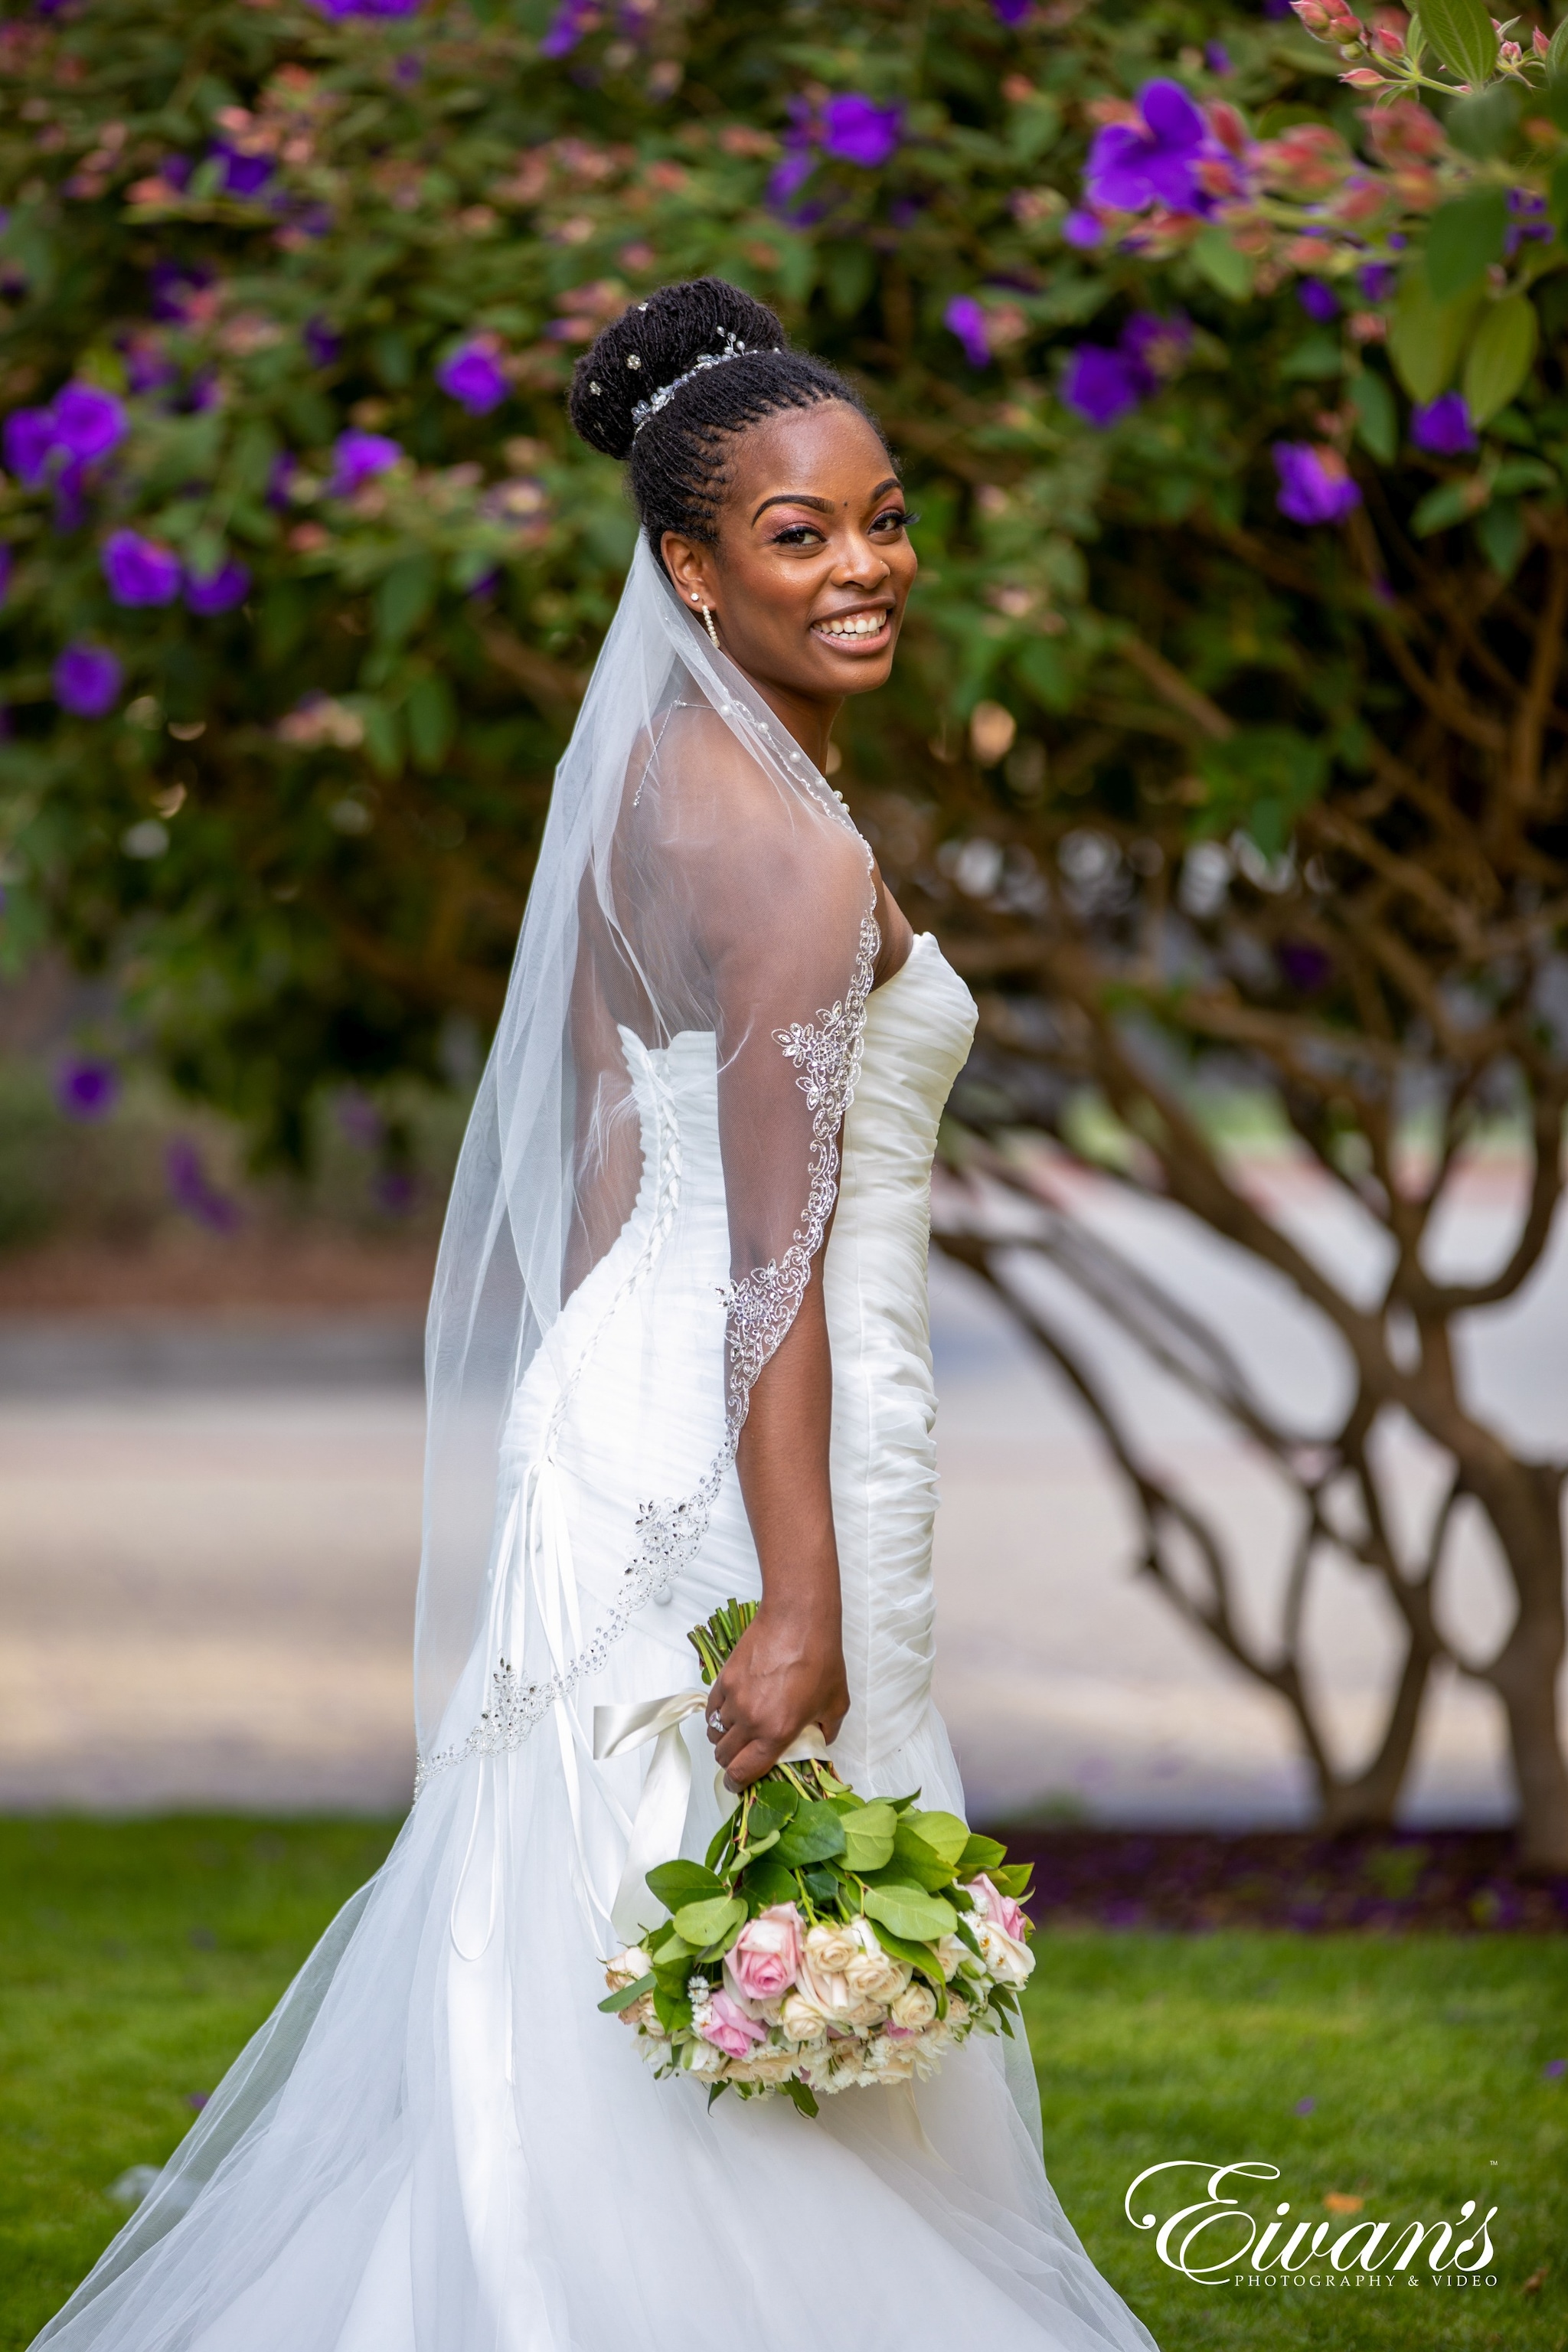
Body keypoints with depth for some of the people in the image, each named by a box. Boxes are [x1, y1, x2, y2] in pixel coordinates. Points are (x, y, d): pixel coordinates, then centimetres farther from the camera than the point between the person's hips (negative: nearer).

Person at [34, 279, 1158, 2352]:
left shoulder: (651, 778, 10)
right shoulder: (792, 854, -17)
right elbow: (776, 1256, -20)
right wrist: (802, 1606, -21)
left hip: (612, 1401, 9)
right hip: (751, 1459, -9)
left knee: (568, 1972, 12)